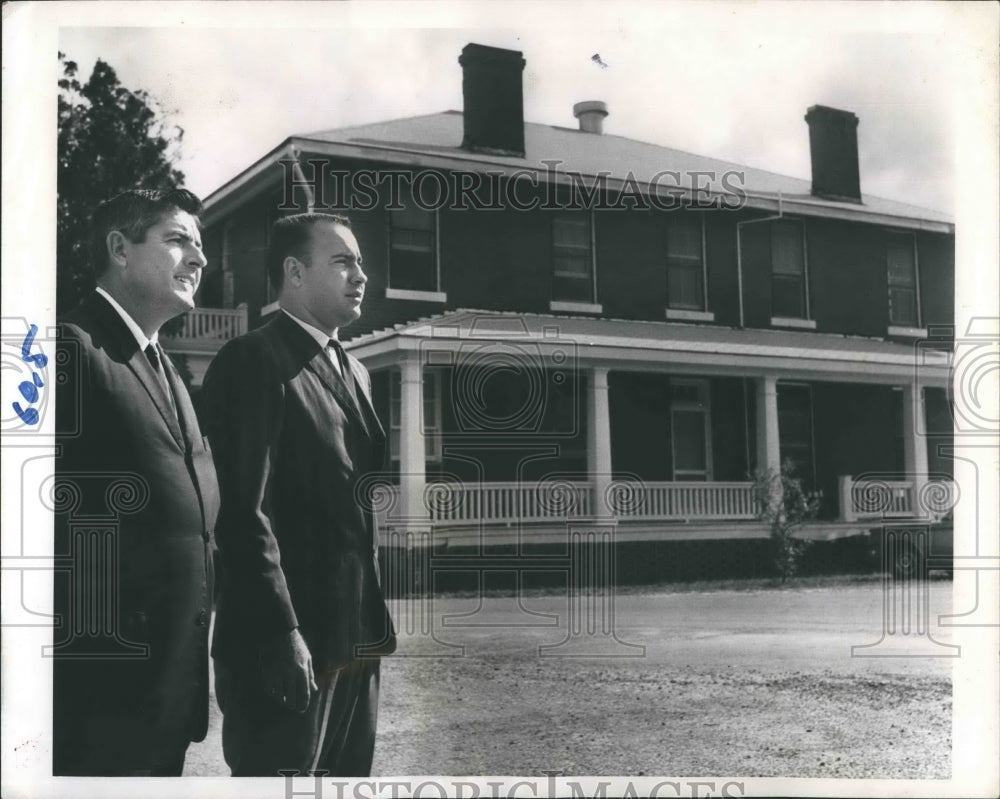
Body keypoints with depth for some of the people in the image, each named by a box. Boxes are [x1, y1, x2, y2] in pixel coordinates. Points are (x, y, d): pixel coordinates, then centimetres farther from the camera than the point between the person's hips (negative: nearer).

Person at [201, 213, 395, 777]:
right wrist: (280, 634, -20)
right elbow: (245, 512, -17)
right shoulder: (254, 362, -10)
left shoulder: (355, 371, 18)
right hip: (290, 644, -8)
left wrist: (380, 617, 14)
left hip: (359, 638, 8)